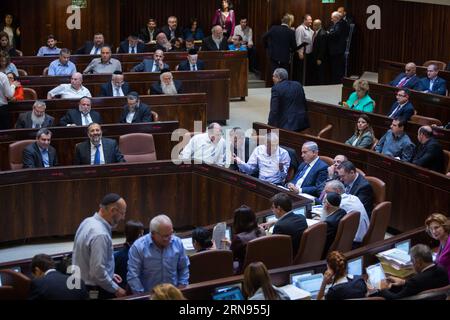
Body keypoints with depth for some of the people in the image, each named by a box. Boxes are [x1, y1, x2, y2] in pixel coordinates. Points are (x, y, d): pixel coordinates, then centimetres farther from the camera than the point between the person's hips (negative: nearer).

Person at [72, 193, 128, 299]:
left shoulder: (88, 222, 4)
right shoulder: (100, 234, -25)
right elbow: (98, 272, -26)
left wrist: (110, 275, 16)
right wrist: (115, 289, -15)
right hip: (96, 291, -9)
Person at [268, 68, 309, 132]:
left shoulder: (276, 88, -7)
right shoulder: (298, 85, 13)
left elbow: (274, 110, -11)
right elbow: (305, 105, 17)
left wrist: (270, 125, -5)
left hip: (287, 124, -7)